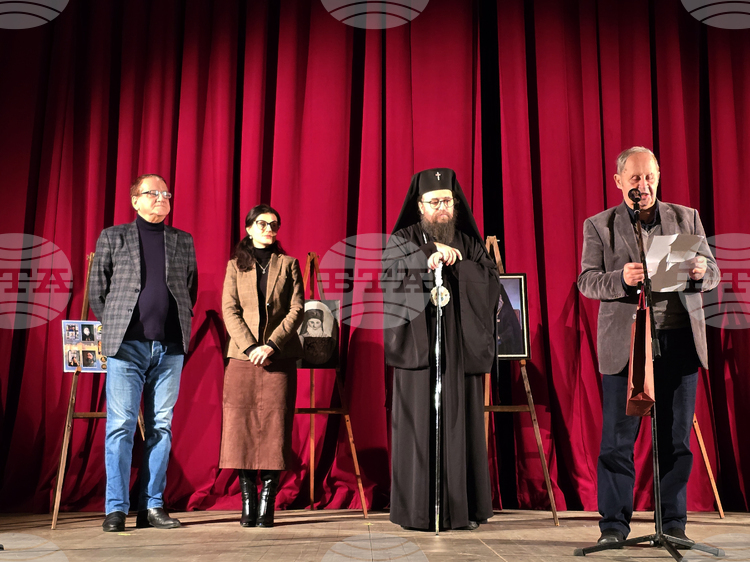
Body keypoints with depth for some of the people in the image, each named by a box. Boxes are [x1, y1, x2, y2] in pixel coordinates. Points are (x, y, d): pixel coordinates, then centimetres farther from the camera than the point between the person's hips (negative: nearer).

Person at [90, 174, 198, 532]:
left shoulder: (183, 241, 15)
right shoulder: (112, 237, 10)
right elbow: (96, 290, 10)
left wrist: (178, 326, 9)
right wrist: (116, 327, 6)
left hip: (170, 347, 2)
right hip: (127, 344, -2)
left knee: (161, 426, 3)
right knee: (121, 425, -4)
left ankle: (152, 506, 10)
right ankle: (116, 509, 2)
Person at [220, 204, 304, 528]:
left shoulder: (288, 264, 11)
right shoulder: (236, 265, 13)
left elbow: (297, 309, 2)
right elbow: (229, 310, 3)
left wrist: (272, 344, -11)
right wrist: (250, 346, -11)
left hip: (280, 357, 0)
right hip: (242, 356, 1)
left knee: (274, 427, -4)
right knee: (241, 425, -3)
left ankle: (267, 504, 0)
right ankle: (248, 502, 4)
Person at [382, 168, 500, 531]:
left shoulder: (469, 244, 15)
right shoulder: (402, 240, 8)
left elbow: (491, 279, 0)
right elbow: (390, 279, -10)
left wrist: (455, 263, -11)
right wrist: (429, 258, -17)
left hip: (460, 350, 3)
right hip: (419, 346, -2)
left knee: (460, 426, 2)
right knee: (420, 426, -4)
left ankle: (461, 508, 8)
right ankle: (418, 511, 1)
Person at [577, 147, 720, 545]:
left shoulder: (687, 218, 13)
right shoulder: (599, 226, 7)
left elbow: (712, 272, 11)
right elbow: (586, 281, 0)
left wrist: (700, 272, -13)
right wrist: (621, 278, -20)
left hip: (679, 341, 2)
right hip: (624, 344, -2)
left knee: (676, 438, 7)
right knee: (617, 439, 1)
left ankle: (674, 523, 19)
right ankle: (613, 524, 10)